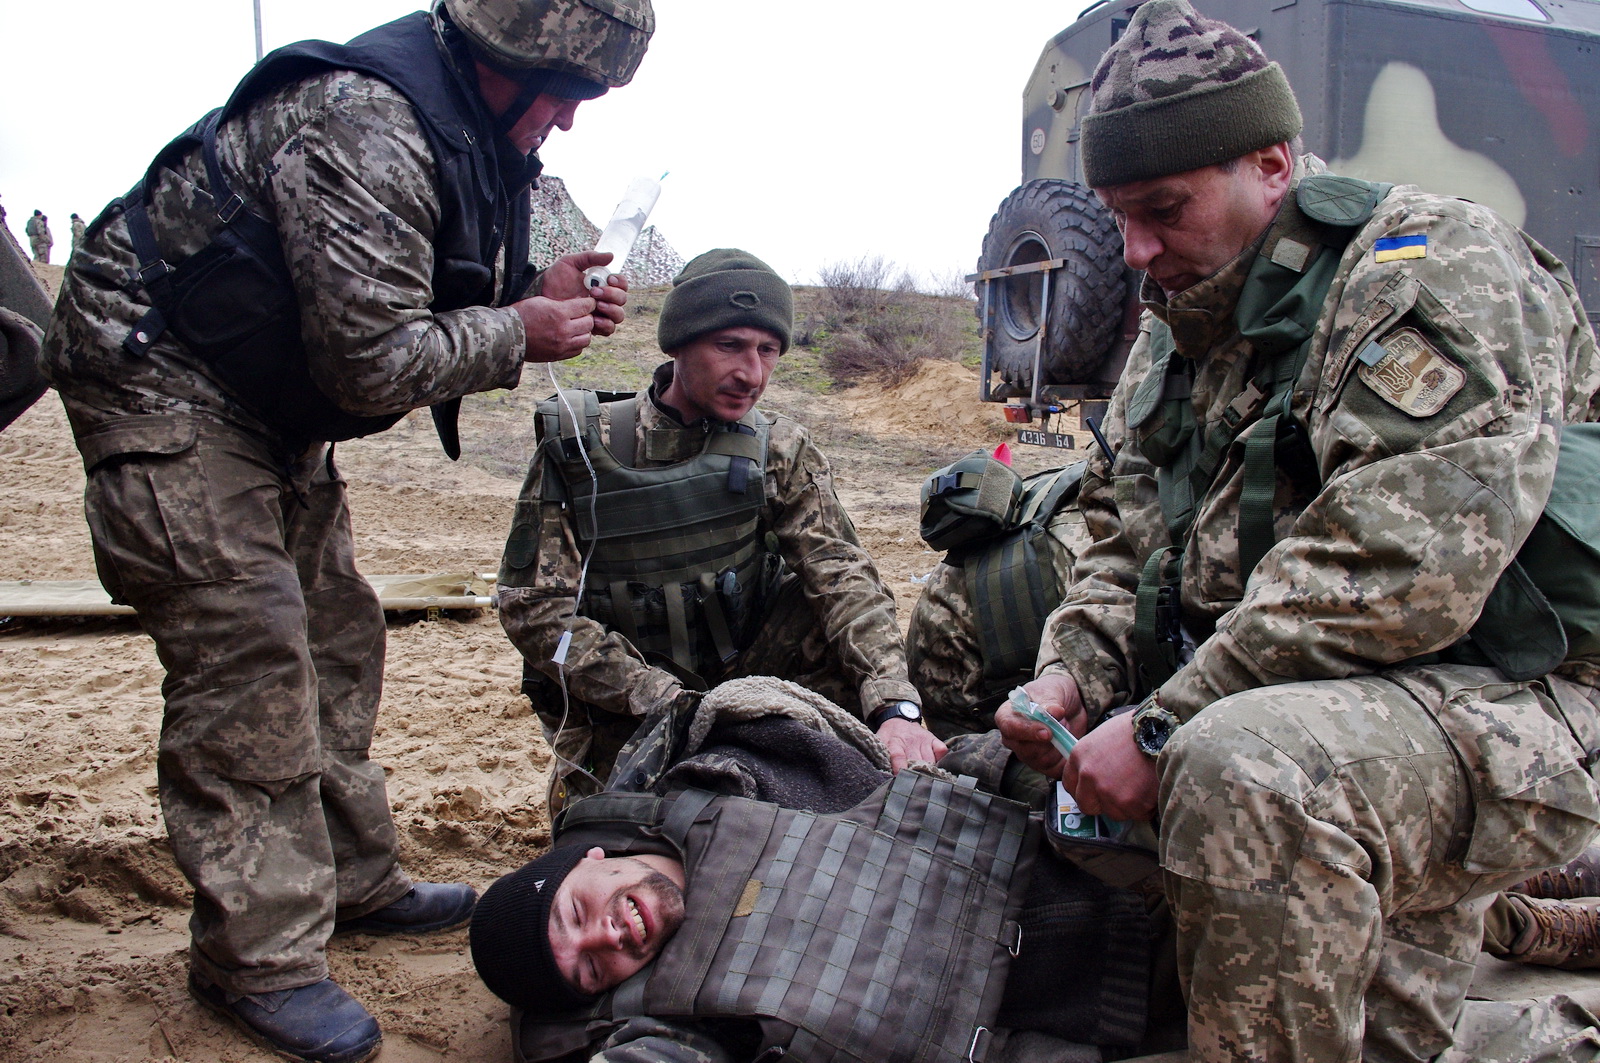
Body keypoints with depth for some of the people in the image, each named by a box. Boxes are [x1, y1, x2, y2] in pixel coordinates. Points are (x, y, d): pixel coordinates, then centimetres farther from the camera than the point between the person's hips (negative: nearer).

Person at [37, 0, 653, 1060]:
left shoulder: (469, 131, 4)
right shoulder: (365, 133, -28)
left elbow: (419, 308, 10)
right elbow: (374, 363, -30)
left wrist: (539, 298, -6)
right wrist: (519, 332, -17)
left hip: (268, 403, 10)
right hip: (162, 379, -10)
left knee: (334, 635, 11)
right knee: (248, 657, -12)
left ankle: (357, 882, 24)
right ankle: (258, 957, -2)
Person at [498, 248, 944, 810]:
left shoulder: (780, 451, -4)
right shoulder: (578, 447, -10)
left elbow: (842, 577, -16)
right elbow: (535, 607, -14)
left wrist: (895, 706, -34)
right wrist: (665, 701, -26)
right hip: (618, 717, -1)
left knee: (844, 629, -22)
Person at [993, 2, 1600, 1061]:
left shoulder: (1437, 264, -11)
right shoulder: (1174, 335, 15)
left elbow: (1394, 567, -25)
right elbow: (1125, 542, 17)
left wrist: (1166, 723, -24)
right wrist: (1073, 672, -3)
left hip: (1499, 701, -9)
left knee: (1244, 770, -33)